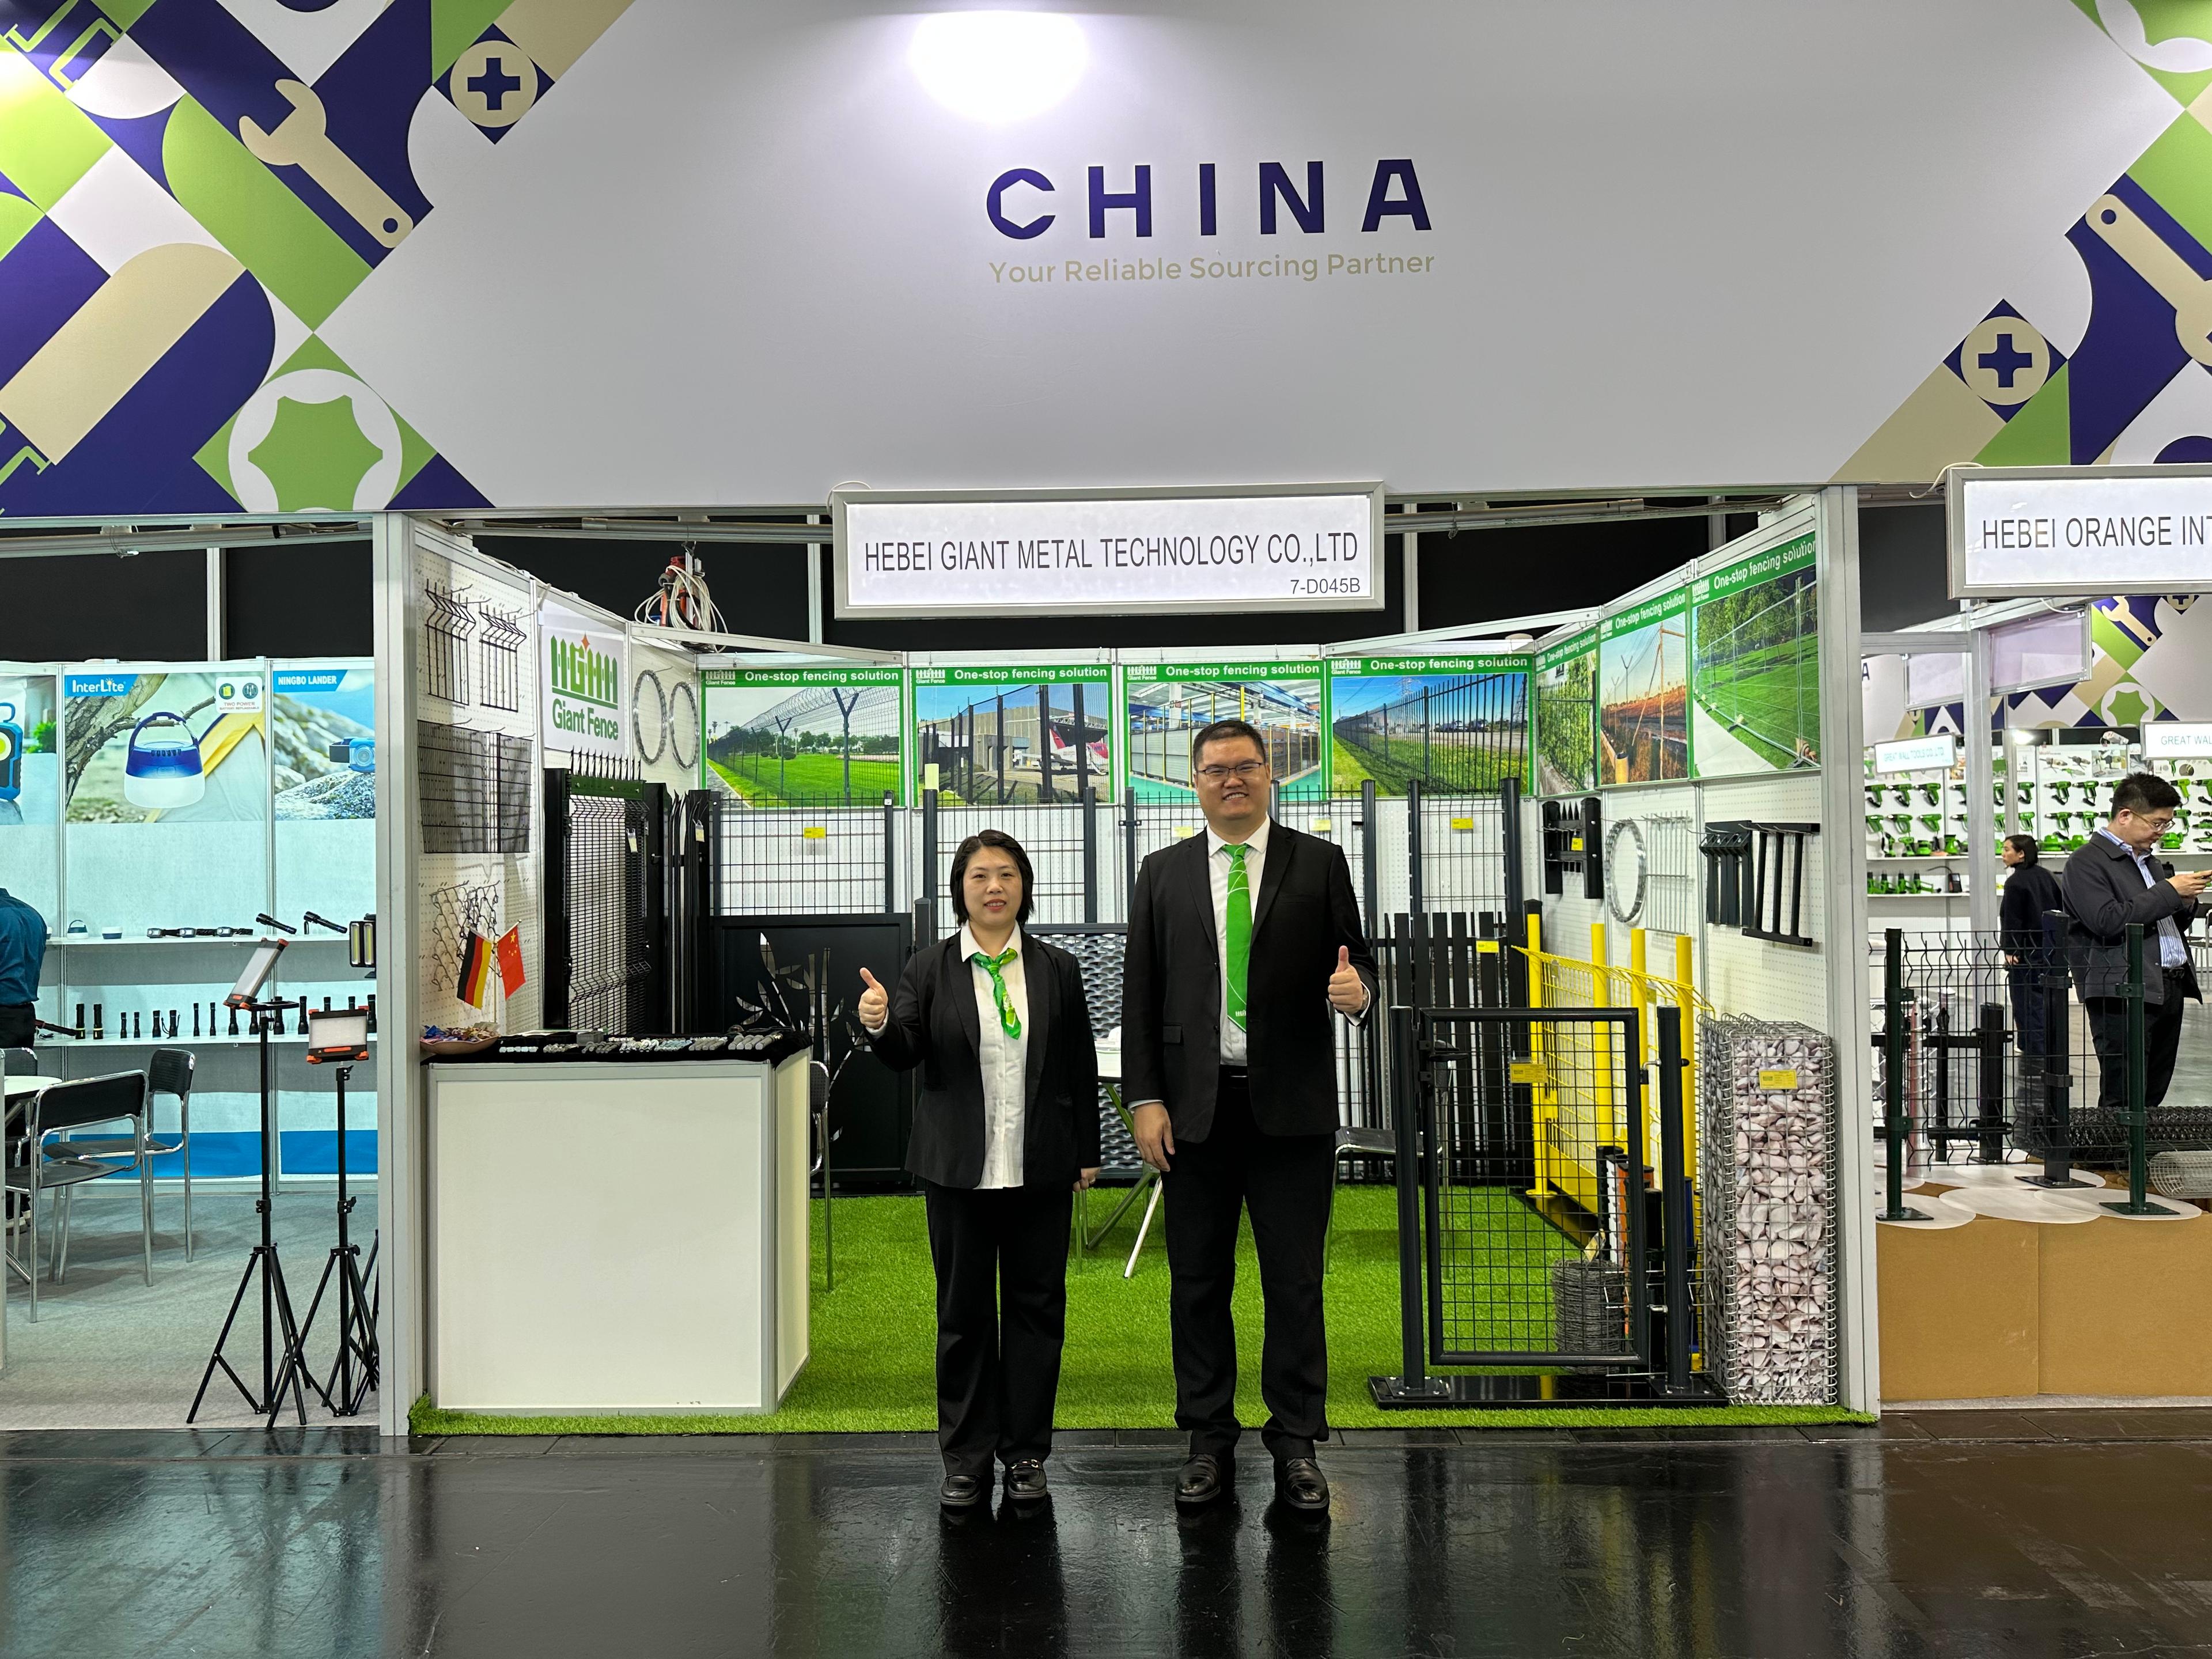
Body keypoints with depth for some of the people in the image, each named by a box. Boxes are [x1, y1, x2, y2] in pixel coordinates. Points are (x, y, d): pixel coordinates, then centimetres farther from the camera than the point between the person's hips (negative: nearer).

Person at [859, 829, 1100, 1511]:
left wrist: (1087, 1153, 7)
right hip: (960, 1171, -1)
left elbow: (1082, 1067, 8)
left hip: (1040, 1171, 1)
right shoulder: (928, 970, 2)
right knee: (964, 1313, 8)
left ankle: (1027, 1453, 21)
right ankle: (967, 1456, 21)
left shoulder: (1059, 969, 5)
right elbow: (905, 1055, -7)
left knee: (1036, 1307, 8)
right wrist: (879, 1025, -29)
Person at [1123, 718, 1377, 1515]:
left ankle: (1296, 1443, 17)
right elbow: (1140, 995, 6)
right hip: (1195, 1108, 2)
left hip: (1292, 1105, -1)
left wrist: (1356, 989, -20)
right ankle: (1209, 1441, 21)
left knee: (1295, 1282, 4)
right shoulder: (1163, 874, 8)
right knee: (1197, 1283, 8)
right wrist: (1144, 1100, -2)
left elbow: (1355, 962, 5)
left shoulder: (1320, 863, 4)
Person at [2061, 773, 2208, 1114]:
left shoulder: (2150, 861, 23)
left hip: (2169, 989, 8)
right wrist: (2168, 892, -13)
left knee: (2152, 1100, 7)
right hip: (2123, 993, -8)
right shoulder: (2087, 862, -5)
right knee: (2123, 1104, -10)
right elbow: (2108, 921, -19)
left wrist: (2186, 901, 8)